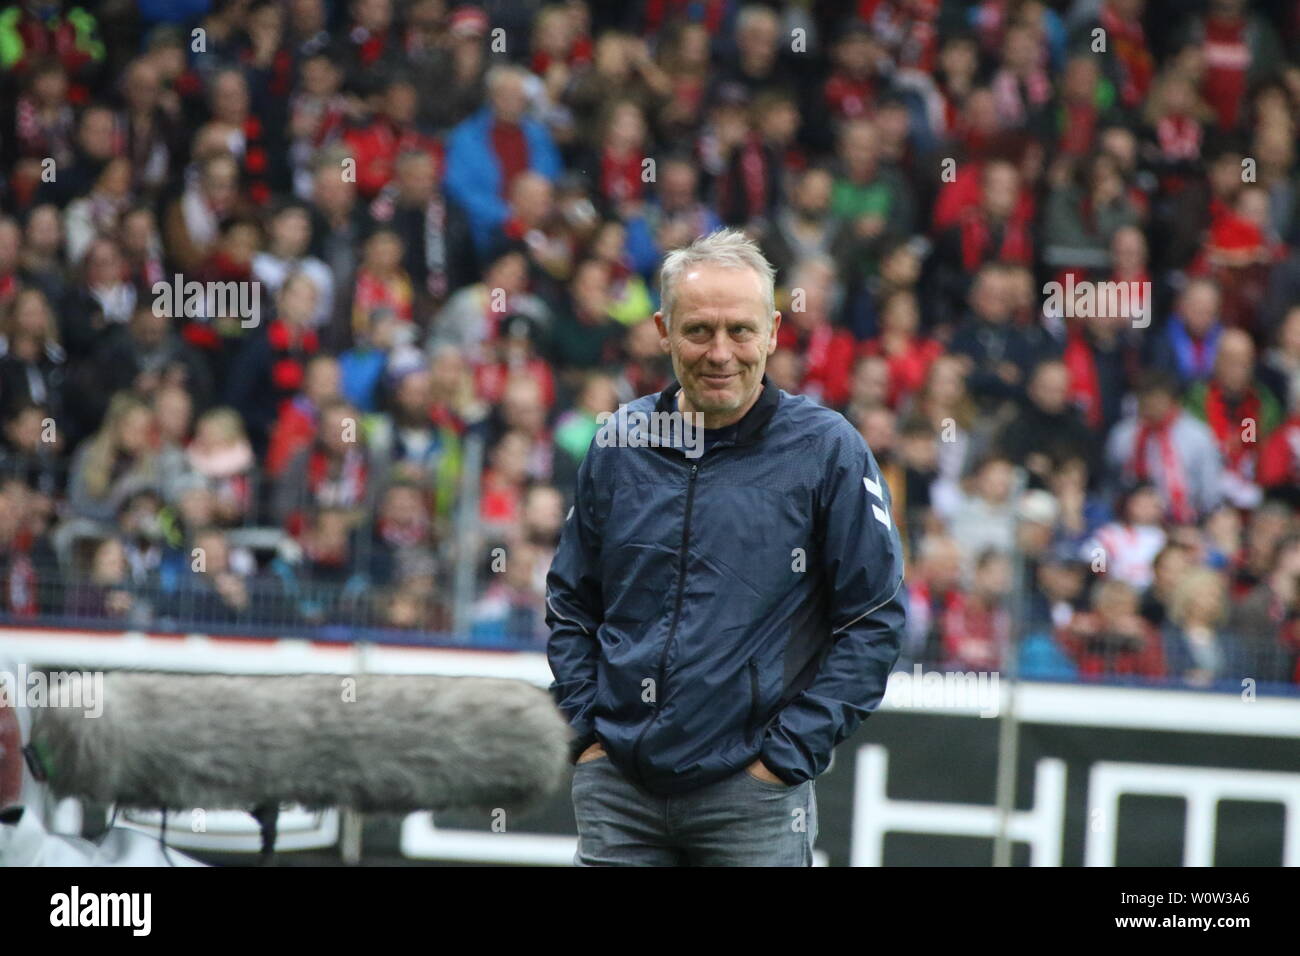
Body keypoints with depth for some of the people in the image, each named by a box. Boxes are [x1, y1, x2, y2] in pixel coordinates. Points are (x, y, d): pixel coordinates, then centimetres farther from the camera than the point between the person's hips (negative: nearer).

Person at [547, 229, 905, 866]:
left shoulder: (827, 450, -3)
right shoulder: (617, 446, 7)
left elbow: (876, 618, -4)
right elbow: (570, 602, 17)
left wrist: (788, 754, -8)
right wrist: (584, 731, 5)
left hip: (752, 793, -3)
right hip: (616, 788, 3)